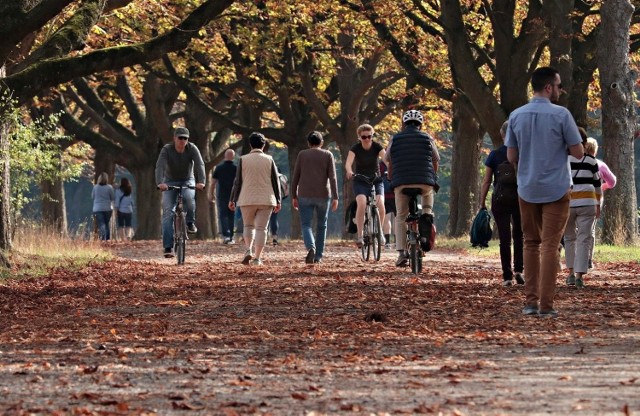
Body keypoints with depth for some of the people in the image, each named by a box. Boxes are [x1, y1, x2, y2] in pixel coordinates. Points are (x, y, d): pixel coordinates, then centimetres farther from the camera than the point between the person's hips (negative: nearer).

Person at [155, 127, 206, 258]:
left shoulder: (192, 148, -14)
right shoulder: (167, 149, -17)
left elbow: (199, 165, -26)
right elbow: (160, 166, -30)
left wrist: (201, 182, -44)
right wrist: (160, 183, -48)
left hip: (187, 181, 0)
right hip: (170, 182, 0)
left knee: (189, 197, -35)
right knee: (168, 212, -14)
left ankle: (190, 223, -11)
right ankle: (168, 247, -16)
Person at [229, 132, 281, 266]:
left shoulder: (243, 160, -1)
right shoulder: (269, 160, 2)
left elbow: (238, 181, 0)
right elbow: (275, 181, 4)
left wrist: (232, 199, 6)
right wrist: (278, 200, 10)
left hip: (247, 199, 0)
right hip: (266, 199, 0)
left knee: (248, 226, 16)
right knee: (261, 228, 2)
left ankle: (249, 250, -5)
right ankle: (257, 258, -3)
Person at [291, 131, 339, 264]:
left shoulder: (302, 155, 5)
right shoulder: (328, 155, 3)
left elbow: (295, 177, 3)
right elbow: (332, 177, -5)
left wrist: (294, 196, 9)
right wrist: (335, 197, -7)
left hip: (305, 196, -1)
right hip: (323, 195, 1)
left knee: (306, 225, 0)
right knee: (321, 226, 15)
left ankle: (311, 248, -27)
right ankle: (318, 256, 15)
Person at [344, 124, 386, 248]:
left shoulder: (377, 146, -8)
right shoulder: (355, 148, -11)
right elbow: (348, 162, -26)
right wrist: (349, 171, -49)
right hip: (360, 182, -1)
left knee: (381, 205, -21)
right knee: (361, 204, -28)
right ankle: (359, 235, -23)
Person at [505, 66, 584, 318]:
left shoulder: (517, 116, 2)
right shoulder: (561, 115, -11)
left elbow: (511, 156, 6)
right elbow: (578, 153, -7)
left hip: (527, 190, 4)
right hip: (555, 189, -4)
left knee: (531, 244, 14)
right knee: (550, 246, -2)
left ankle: (530, 301, 11)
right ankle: (546, 305, -5)